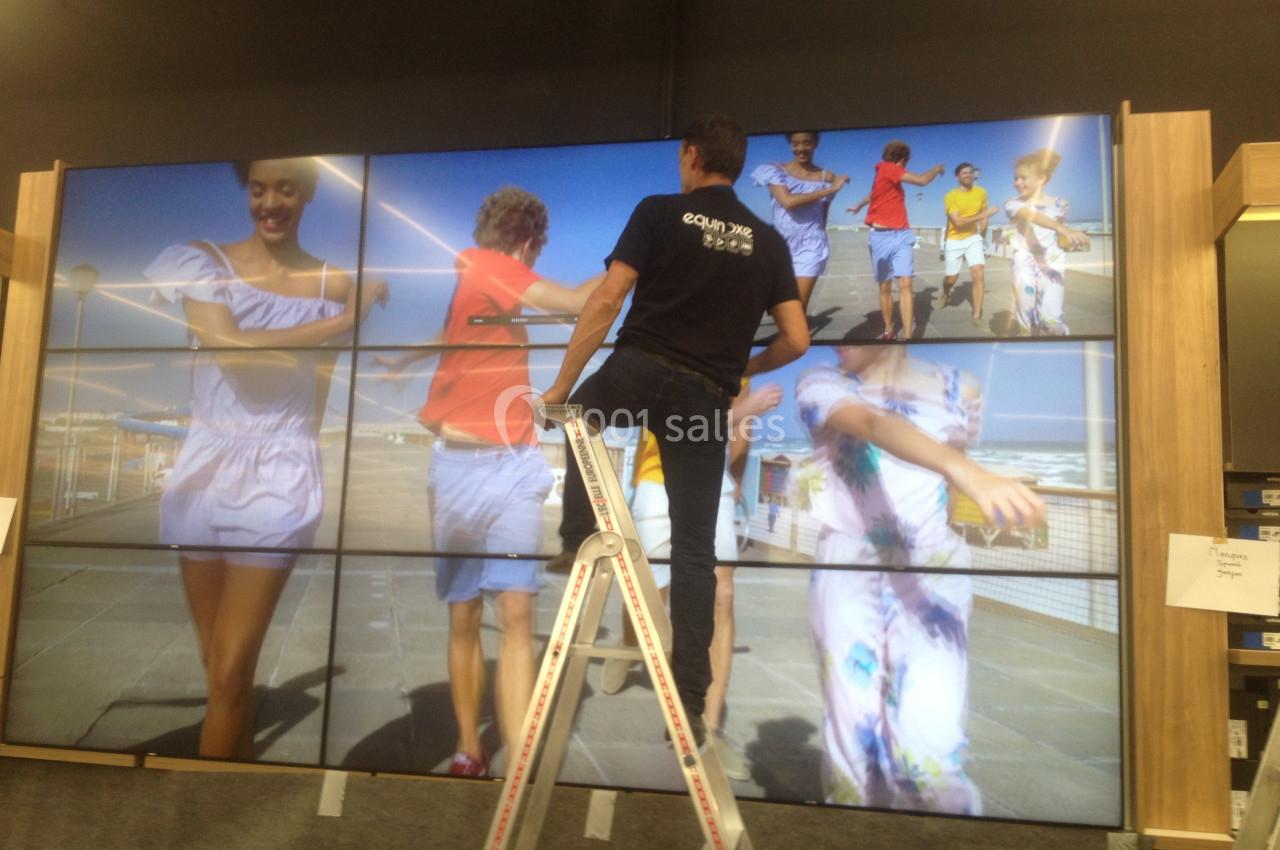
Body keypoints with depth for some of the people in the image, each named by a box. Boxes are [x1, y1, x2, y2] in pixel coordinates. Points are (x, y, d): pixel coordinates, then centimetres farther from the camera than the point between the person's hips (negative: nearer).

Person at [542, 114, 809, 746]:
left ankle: (578, 540, 18)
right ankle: (691, 703, 9)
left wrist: (560, 385, -5)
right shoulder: (768, 242, 10)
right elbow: (796, 340, 5)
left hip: (640, 370, -2)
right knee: (695, 550, 7)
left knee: (580, 411, 34)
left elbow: (608, 300, -8)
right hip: (706, 398, 2)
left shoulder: (659, 213, 1)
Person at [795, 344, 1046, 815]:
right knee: (852, 736, 0)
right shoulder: (819, 384, -2)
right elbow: (875, 426, -22)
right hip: (846, 569, 0)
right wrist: (968, 473, -39)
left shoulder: (957, 389, 5)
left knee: (929, 748, -14)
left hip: (933, 569, 0)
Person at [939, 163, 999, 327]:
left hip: (973, 238, 2)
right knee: (952, 277, 9)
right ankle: (946, 295, 47)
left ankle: (977, 315, -11)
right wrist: (984, 214, -30)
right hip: (954, 241, -2)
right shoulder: (951, 196, -16)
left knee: (979, 274, -17)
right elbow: (958, 222, -25)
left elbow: (982, 216, 14)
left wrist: (983, 237, 18)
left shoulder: (981, 193, -2)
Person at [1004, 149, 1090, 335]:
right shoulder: (1013, 204, -1)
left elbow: (1062, 241, 17)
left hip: (1052, 265, 0)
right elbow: (1032, 216, -23)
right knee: (1026, 318, 0)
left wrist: (1072, 240, -7)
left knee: (1051, 317, -14)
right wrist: (1063, 229, -39)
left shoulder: (1058, 204, 7)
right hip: (1025, 266, 0)